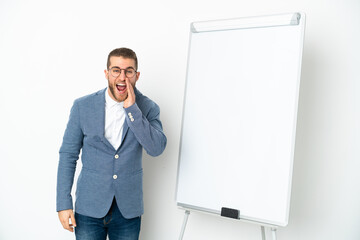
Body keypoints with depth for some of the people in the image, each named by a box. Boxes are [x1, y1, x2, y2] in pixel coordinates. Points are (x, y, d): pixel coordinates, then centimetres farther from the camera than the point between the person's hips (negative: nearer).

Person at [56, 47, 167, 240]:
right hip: (90, 208, 0)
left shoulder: (147, 108, -5)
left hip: (128, 210, 1)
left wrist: (131, 108, -23)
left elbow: (157, 149, -19)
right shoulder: (83, 106, -5)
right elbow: (68, 155, -1)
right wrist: (64, 203, -4)